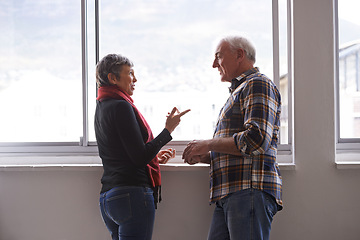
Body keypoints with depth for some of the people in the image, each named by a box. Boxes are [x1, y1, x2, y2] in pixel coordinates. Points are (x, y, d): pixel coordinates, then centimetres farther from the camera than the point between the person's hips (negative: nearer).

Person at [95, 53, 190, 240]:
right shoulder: (120, 106, -11)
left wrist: (154, 157, 22)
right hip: (131, 194, -10)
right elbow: (140, 157, -15)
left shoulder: (102, 107, 18)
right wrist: (168, 130, -8)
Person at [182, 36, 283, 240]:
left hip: (250, 192, -9)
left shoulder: (258, 85, -2)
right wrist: (203, 156, 14)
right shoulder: (240, 90, 29)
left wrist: (208, 144, -8)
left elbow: (256, 140, -18)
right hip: (229, 195, 9)